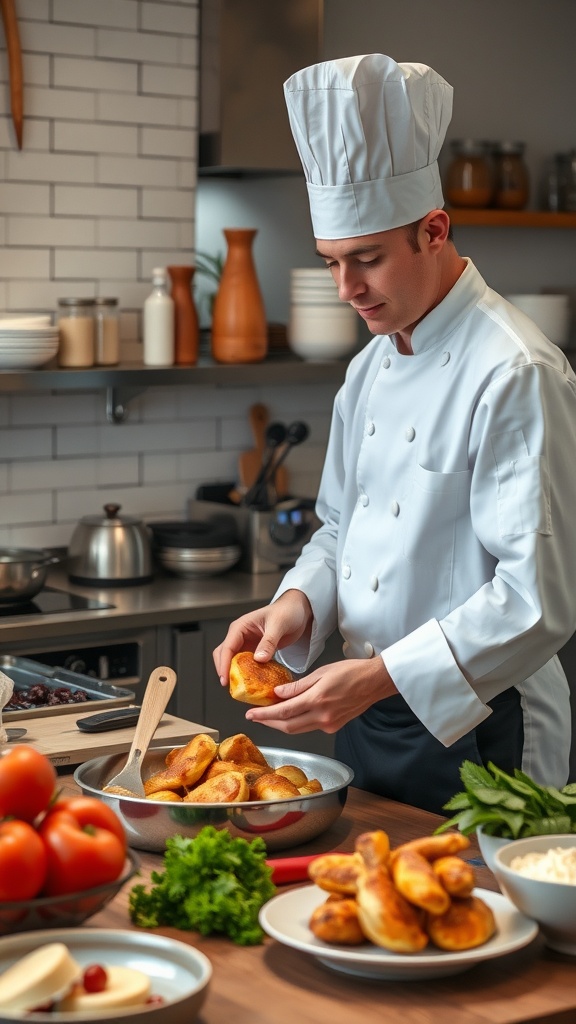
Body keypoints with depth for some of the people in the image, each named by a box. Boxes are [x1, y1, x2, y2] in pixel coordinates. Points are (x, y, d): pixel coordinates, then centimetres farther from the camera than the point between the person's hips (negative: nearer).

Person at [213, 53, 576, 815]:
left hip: (471, 733, -8)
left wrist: (378, 678, -28)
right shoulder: (370, 368, 9)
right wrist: (298, 603, -4)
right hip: (367, 719, 8)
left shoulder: (515, 373, -19)